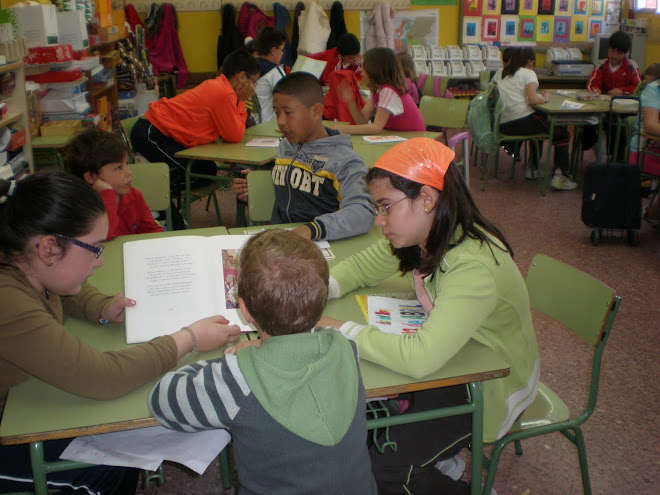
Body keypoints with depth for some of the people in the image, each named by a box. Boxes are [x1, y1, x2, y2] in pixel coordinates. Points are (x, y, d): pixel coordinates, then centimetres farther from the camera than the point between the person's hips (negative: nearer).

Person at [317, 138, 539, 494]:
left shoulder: (474, 266, -36)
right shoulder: (423, 236, -10)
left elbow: (420, 358, -43)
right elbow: (361, 267, 3)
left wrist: (337, 330, -34)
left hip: (490, 387, -8)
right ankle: (432, 455, 21)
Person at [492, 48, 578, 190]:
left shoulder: (500, 73, 17)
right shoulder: (528, 73, -1)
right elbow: (533, 99, -14)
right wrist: (546, 98, 7)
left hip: (502, 125, 7)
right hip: (522, 119, -7)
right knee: (562, 135, 6)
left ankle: (534, 169, 35)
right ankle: (559, 175, -9)